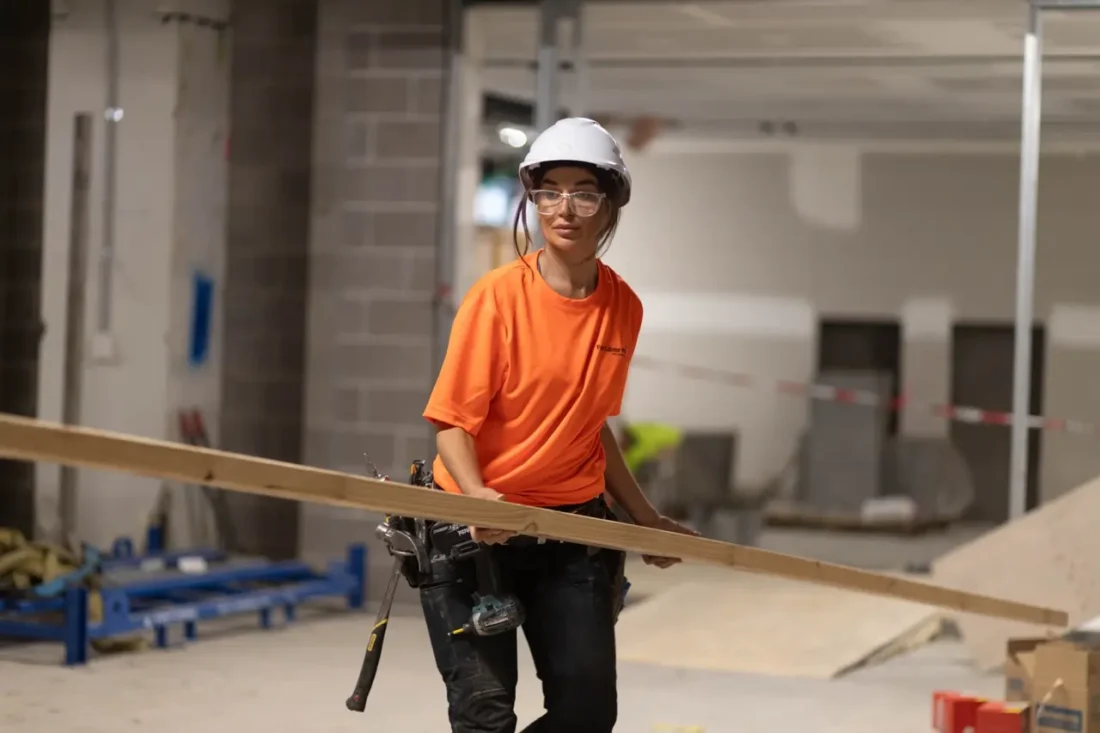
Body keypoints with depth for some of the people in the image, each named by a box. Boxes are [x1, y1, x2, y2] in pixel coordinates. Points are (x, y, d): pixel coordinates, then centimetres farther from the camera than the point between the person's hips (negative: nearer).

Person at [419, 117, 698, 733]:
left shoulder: (624, 308, 3)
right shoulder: (498, 295, -12)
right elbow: (452, 422, -13)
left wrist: (645, 518, 18)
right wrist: (479, 500, -30)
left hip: (573, 527, 5)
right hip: (477, 527, -4)